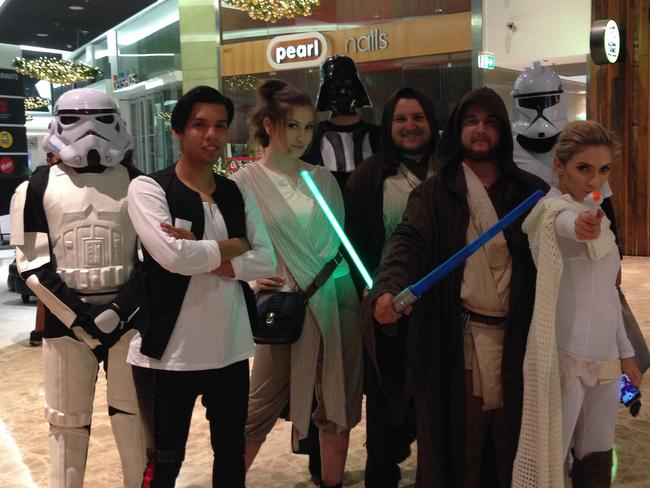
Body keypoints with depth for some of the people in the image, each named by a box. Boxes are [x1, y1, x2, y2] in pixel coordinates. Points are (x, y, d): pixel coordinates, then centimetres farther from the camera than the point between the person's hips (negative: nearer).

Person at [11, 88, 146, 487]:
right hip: (65, 319, 0)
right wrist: (78, 317, -11)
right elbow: (32, 263, -3)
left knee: (133, 413, 10)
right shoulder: (39, 187, 1)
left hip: (128, 317, 1)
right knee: (67, 421, 8)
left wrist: (121, 310, -10)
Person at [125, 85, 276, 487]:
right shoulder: (149, 188, -7)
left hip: (231, 349, 5)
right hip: (169, 352, -4)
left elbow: (266, 262, -3)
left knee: (232, 454, 19)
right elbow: (172, 256, -22)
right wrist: (233, 247, -8)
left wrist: (200, 257, -16)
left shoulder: (239, 194, 8)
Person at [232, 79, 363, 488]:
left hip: (338, 303, 4)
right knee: (262, 407, 1)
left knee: (339, 405, 11)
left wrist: (347, 285, 8)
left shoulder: (323, 178, 9)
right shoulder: (246, 182, -3)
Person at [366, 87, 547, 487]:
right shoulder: (435, 193, 2)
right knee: (459, 438, 7)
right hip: (456, 338, -2)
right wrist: (388, 289, -33)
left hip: (519, 337, 2)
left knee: (510, 439, 13)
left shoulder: (530, 191, 9)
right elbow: (408, 242, -14)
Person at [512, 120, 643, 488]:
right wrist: (578, 225, -61)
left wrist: (625, 351, 20)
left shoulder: (597, 216, 14)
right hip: (564, 358, -8)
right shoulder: (553, 210, -11)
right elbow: (565, 223, -39)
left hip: (603, 360, 8)